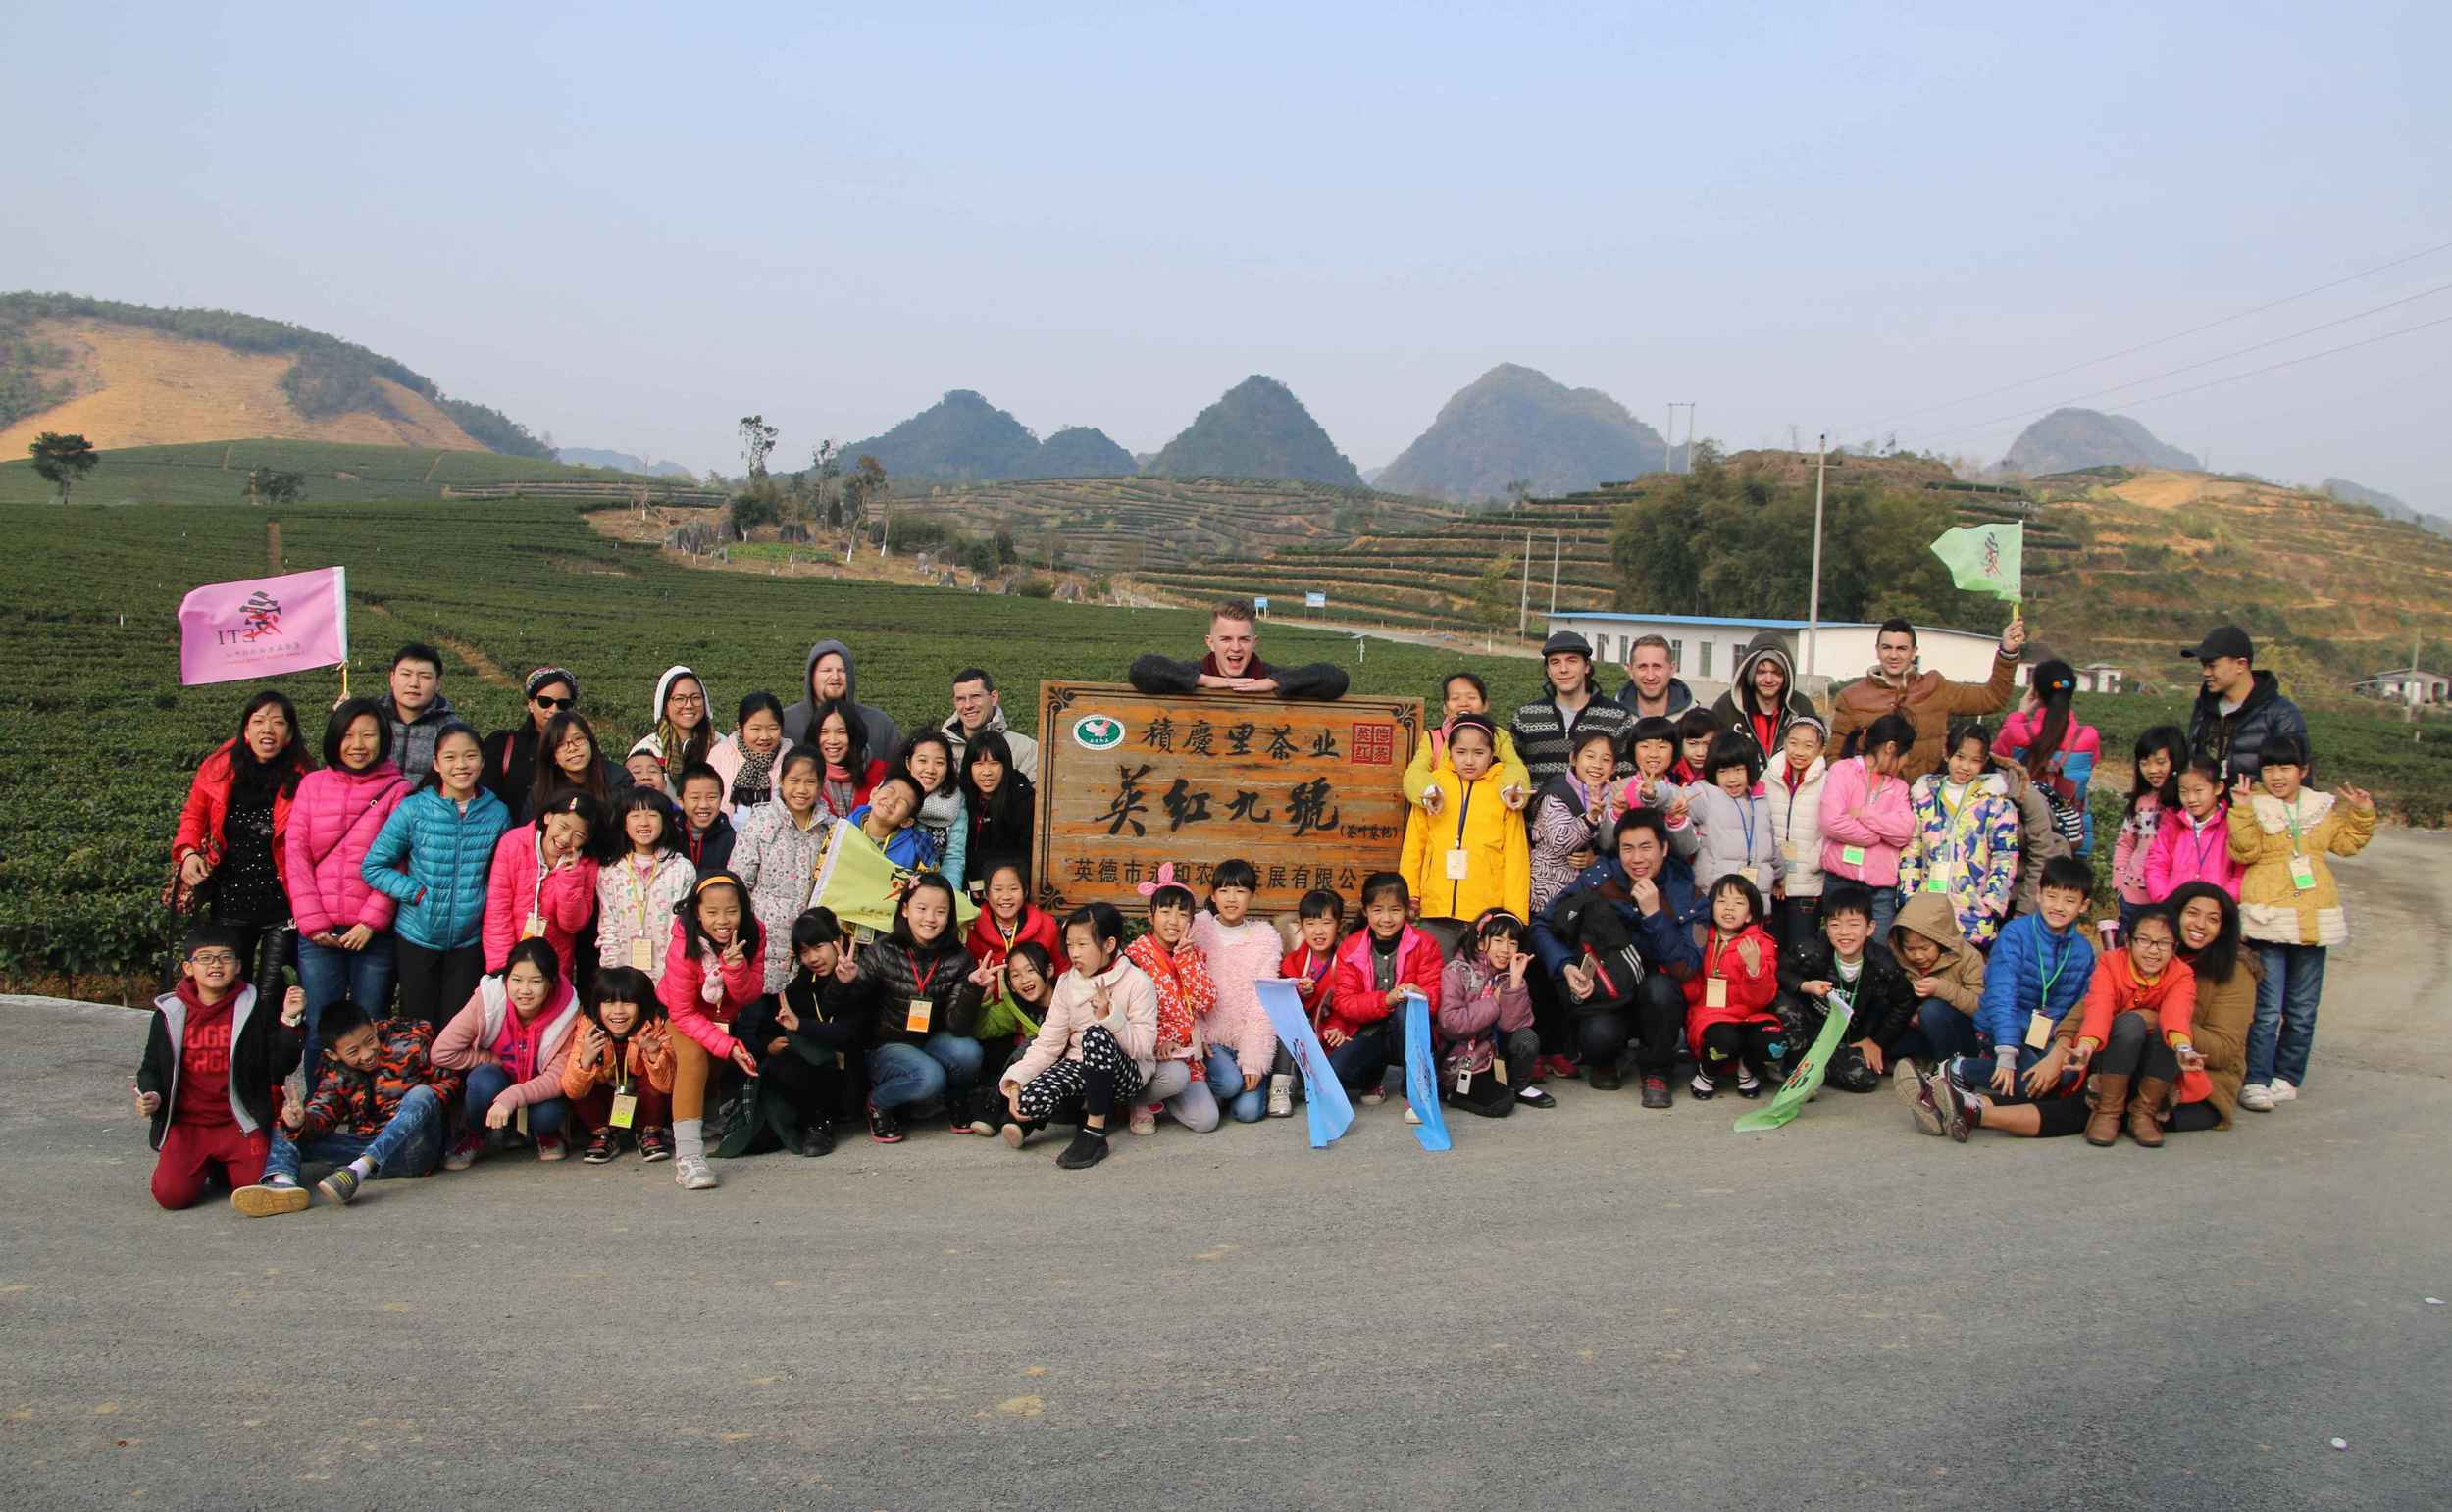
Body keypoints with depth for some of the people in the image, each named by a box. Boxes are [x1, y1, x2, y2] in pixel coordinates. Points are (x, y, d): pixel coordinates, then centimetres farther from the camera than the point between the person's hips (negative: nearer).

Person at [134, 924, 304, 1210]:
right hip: (185, 1124, 1)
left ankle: (221, 1167, 16)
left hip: (240, 1124, -1)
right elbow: (151, 1067, 15)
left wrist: (289, 1020, -14)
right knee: (172, 1195, -18)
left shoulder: (254, 1010, 1)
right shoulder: (170, 1013, 5)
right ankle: (201, 1165, 17)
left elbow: (280, 1068, -3)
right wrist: (151, 1095, -5)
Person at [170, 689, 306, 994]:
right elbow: (193, 814, 15)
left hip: (282, 906, -3)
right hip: (229, 903, 3)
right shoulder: (219, 769, -1)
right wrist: (188, 852, -3)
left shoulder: (302, 780, -7)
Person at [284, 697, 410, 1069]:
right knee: (320, 1032, 4)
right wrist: (312, 921, -4)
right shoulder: (312, 784, 11)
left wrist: (371, 921, -11)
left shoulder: (397, 790, 3)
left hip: (373, 933, -2)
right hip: (318, 933, 2)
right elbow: (296, 853, 5)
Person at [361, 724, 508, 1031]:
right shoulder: (413, 809, -9)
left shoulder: (497, 813, -3)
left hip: (470, 940, 1)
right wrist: (419, 894, -14)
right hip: (417, 937, -1)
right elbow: (372, 867, -6)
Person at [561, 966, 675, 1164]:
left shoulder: (656, 1027, -24)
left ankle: (650, 1133, -3)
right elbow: (572, 1092, -27)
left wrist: (654, 1054, -47)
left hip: (644, 1103, -1)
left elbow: (666, 1086, -28)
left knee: (651, 1075, -30)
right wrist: (585, 1060, -46)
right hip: (606, 1104, 1)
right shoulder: (587, 1029, -21)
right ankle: (602, 1134, 1)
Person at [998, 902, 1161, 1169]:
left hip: (1125, 1074, -3)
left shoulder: (1137, 983, -10)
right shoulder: (1068, 983, 5)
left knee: (1096, 1035, -37)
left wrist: (1110, 1016, -28)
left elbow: (1143, 1047, -14)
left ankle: (1095, 1134, -25)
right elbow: (1048, 1042, 0)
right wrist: (1016, 1080, -13)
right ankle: (1091, 1106, 2)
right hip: (1080, 1067, 3)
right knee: (1030, 1100, -28)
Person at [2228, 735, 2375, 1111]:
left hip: (2314, 921, 4)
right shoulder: (2253, 807, -3)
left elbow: (2348, 842, 20)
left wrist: (2362, 814, 7)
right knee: (2266, 1009, -7)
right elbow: (2244, 852, -14)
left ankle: (2287, 1077, 22)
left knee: (2302, 1011, 11)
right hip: (2267, 920, -4)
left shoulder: (2324, 808, 10)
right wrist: (2242, 811, -24)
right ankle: (2255, 1081, -2)